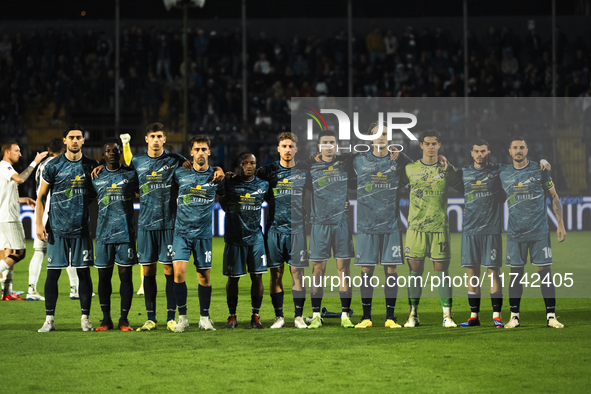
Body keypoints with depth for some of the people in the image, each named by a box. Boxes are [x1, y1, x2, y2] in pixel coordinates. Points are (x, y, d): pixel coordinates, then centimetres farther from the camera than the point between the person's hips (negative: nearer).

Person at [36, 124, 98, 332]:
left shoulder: (91, 166, 6)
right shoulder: (54, 166, 1)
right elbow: (41, 196, 5)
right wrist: (39, 223, -3)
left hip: (81, 228, 1)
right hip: (57, 228, -1)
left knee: (83, 272, 1)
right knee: (53, 272, -1)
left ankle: (85, 318, 8)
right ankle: (49, 319, 4)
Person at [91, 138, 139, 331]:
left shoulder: (130, 175, 5)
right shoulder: (96, 177, 10)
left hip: (125, 233, -1)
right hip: (103, 233, 1)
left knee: (125, 275, -1)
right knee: (104, 275, 3)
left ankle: (124, 319, 4)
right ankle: (106, 319, 10)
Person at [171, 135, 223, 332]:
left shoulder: (215, 176, 3)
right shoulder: (180, 174, 0)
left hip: (203, 233, 1)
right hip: (181, 232, -1)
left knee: (204, 276, 4)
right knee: (179, 272, -14)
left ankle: (204, 317, 20)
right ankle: (182, 317, -2)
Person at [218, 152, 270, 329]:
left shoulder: (263, 185, 7)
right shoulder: (229, 184, -1)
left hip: (256, 237, 2)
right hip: (234, 238, -2)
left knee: (257, 276, 1)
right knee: (233, 278, 2)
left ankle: (255, 315, 10)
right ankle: (232, 316, 13)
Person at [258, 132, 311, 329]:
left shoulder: (303, 173, 8)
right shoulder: (269, 171, 5)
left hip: (296, 228, 0)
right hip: (274, 227, 0)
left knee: (297, 272, -3)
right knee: (276, 273, 1)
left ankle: (299, 316, 4)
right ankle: (279, 316, 8)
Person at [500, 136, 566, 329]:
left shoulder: (539, 170, 1)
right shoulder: (504, 174, 6)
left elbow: (554, 197, 6)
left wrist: (560, 224, 0)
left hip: (539, 231, -2)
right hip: (515, 232, 2)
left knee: (545, 270, -3)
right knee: (516, 273, 2)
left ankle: (551, 316, 0)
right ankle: (514, 316, 7)